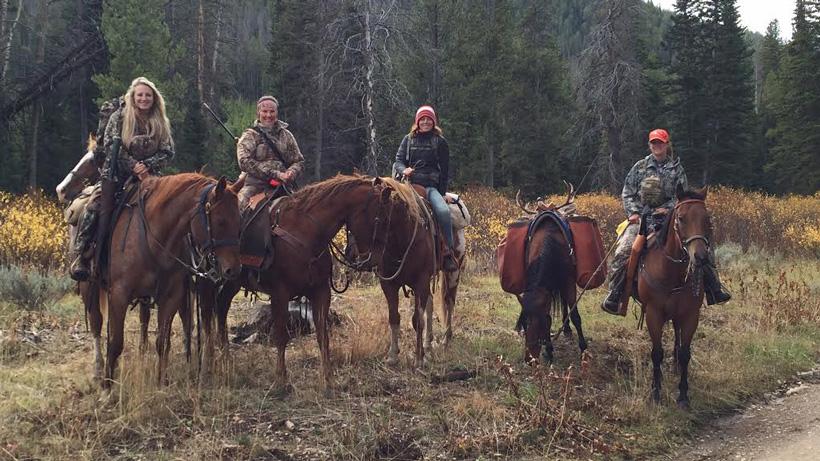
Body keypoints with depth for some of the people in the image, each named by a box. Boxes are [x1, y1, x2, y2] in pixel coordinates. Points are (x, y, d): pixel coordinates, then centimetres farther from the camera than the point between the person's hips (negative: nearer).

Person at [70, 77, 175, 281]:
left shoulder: (161, 124, 9)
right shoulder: (119, 117, 1)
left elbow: (168, 152, 4)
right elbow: (111, 146, -7)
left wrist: (147, 165, -14)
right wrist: (133, 166, -17)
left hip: (147, 175, 3)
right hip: (117, 174, -2)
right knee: (95, 205, -25)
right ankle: (81, 256, -21)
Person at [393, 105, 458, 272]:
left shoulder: (440, 142, 13)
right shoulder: (408, 139, 18)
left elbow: (445, 169, 11)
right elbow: (398, 160, 14)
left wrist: (442, 193, 3)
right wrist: (404, 170, -11)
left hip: (430, 185, -1)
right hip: (408, 183, 1)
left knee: (443, 211, -29)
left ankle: (448, 252, -17)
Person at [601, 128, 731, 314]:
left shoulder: (676, 168, 9)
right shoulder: (640, 166, 10)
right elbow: (627, 192, 10)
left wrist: (668, 208, -11)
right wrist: (633, 212, -5)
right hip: (641, 218, 0)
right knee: (622, 252, -20)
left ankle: (714, 291, 2)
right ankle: (614, 295, -11)